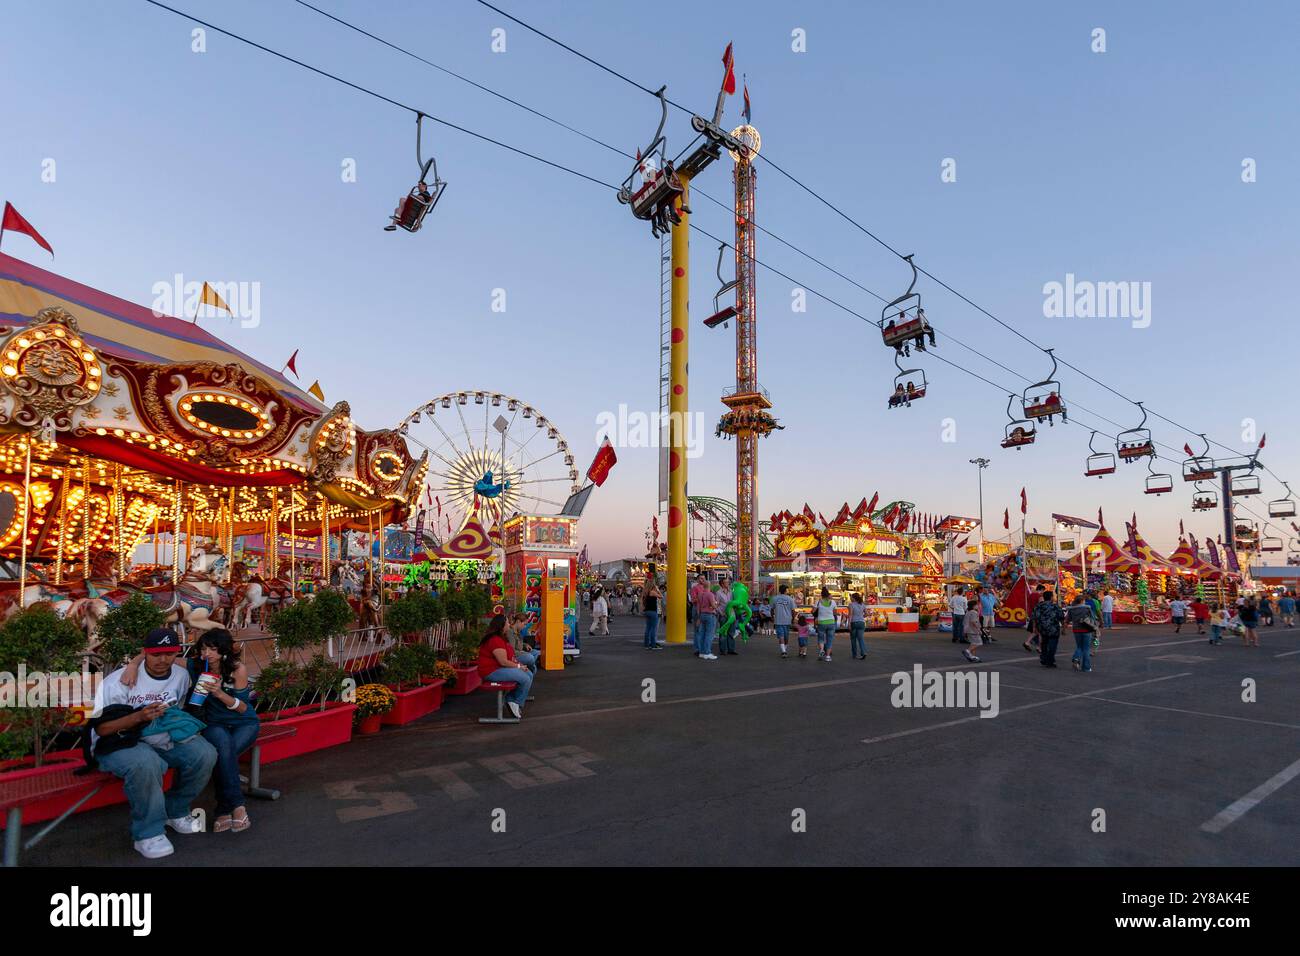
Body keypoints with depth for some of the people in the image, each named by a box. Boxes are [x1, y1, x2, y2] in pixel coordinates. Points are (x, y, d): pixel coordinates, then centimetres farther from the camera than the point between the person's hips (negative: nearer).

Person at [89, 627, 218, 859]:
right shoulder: (118, 680, -17)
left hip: (162, 738, 6)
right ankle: (147, 833, -18)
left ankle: (175, 812, 8)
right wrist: (139, 716, -30)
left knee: (205, 754, -16)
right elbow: (100, 728, -16)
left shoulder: (182, 675, 2)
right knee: (147, 763, -38)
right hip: (118, 743, -5)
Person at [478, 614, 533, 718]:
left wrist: (517, 663, 3)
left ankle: (510, 699, 6)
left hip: (498, 668, 11)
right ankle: (517, 704, 3)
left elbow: (507, 656, 20)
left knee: (529, 674, 2)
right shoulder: (495, 640, -22)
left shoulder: (500, 638, 14)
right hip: (492, 671, -11)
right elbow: (503, 662, -24)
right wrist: (518, 666, -11)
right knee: (525, 678, -20)